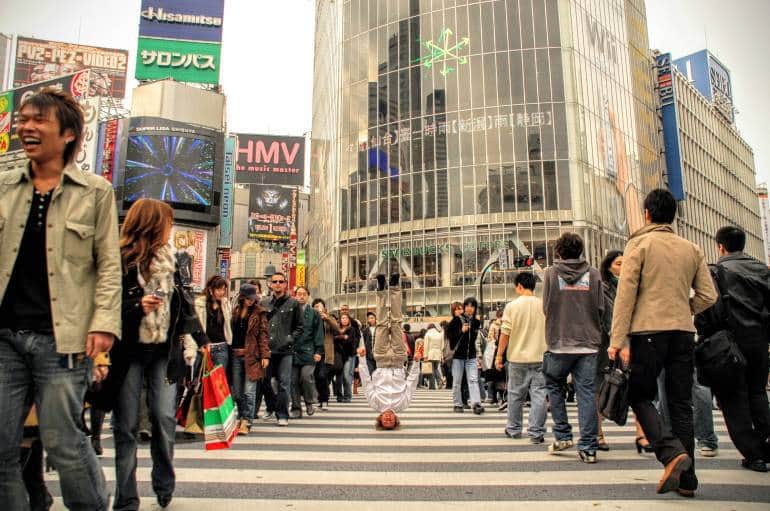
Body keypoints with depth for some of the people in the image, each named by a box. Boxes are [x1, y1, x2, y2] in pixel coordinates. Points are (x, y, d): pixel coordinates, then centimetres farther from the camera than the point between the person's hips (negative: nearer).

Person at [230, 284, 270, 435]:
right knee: (237, 392, 11)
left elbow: (263, 334, -4)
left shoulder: (259, 312, 0)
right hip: (236, 354, 5)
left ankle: (246, 422, 0)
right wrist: (230, 351, 5)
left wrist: (265, 355, -11)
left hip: (252, 355, -4)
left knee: (249, 391, -5)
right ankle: (241, 418, 24)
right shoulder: (235, 311, 11)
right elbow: (231, 331, 14)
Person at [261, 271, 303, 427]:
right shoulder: (264, 303, 10)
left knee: (284, 383, -2)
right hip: (267, 349, 2)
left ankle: (282, 415, 5)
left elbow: (299, 327, 6)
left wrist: (290, 339, -7)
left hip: (285, 350, -2)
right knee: (266, 381, 8)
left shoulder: (293, 304, 5)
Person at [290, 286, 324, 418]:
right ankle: (296, 409, 13)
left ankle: (309, 402, 10)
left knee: (306, 376, -13)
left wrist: (318, 351, -5)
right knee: (293, 380, 3)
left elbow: (318, 333, 4)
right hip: (293, 351, 2)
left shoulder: (313, 313, 8)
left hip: (308, 351, -2)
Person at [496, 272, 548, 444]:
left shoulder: (512, 306, -6)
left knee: (515, 395, 12)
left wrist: (499, 355, 2)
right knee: (539, 395, 3)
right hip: (541, 358, 1)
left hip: (518, 358, -1)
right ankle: (536, 433, 2)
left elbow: (505, 333, -6)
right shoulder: (544, 306, 0)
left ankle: (514, 429, 25)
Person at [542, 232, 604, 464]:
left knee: (554, 386, 18)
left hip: (559, 342, -1)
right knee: (586, 393, 3)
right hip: (588, 343, 1)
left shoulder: (551, 273, -2)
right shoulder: (593, 274, 2)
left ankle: (563, 435, 16)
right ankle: (588, 448, 4)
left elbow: (546, 307, 1)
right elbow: (600, 308, 4)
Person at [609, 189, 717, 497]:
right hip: (683, 333, 5)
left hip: (649, 332, -4)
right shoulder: (691, 249, 12)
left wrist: (618, 339, -9)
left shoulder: (639, 243, -1)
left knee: (640, 396, 7)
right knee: (681, 405, 10)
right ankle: (686, 479, 13)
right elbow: (708, 296, 8)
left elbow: (626, 293, -8)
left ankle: (672, 453, -13)